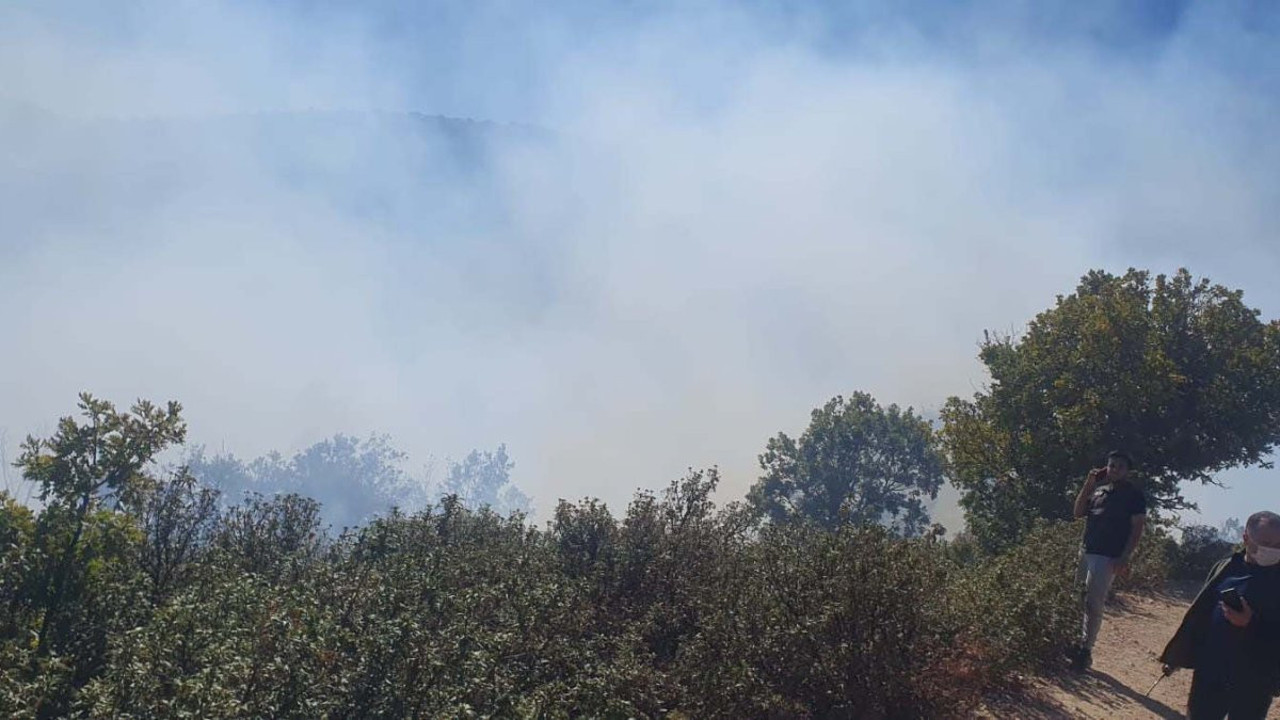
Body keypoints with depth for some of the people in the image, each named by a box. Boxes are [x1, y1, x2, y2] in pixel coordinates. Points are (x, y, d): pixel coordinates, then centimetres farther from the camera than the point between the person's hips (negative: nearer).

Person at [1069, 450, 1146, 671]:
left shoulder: (1134, 495, -2)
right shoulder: (1098, 488, 14)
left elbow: (1137, 528, -6)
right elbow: (1078, 512, 11)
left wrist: (1124, 558, -15)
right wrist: (1088, 484, 2)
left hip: (1107, 556, -6)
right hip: (1085, 551, 6)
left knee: (1093, 604, -7)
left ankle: (1085, 650, -3)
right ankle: (1076, 642, 16)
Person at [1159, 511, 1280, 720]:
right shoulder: (1225, 569, 6)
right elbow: (1199, 614, 12)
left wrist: (1250, 624, -26)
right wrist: (1177, 657, 11)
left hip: (1253, 681, -4)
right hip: (1210, 672, 4)